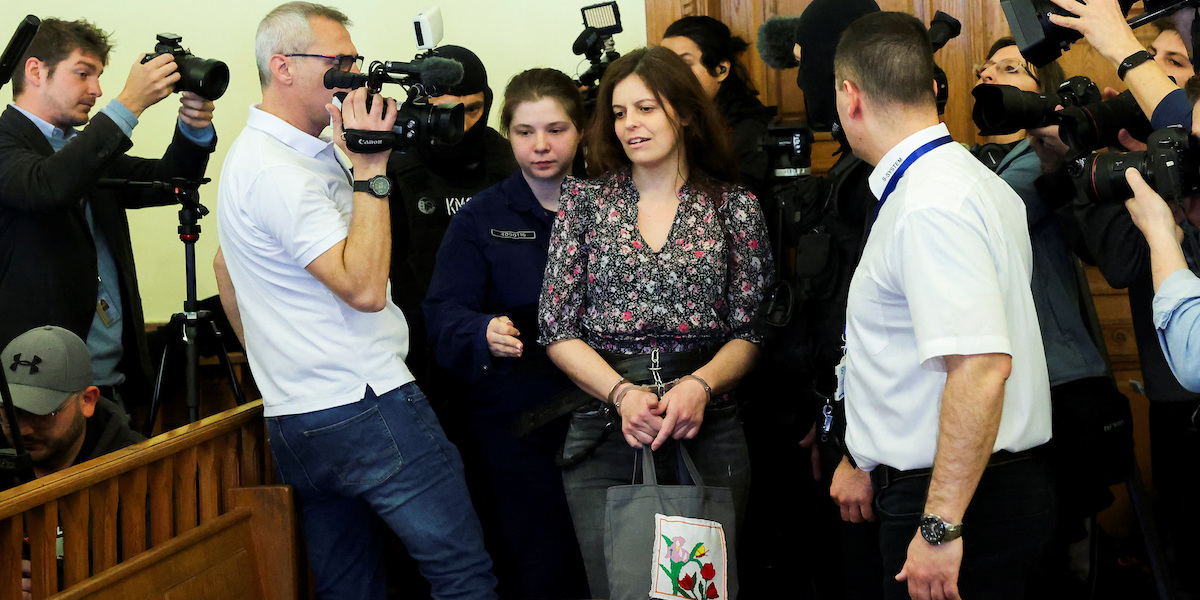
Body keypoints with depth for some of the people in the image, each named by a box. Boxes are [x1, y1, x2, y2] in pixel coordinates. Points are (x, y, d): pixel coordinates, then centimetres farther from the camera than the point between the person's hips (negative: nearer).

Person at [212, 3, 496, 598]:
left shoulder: (252, 155, 17)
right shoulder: (278, 170, -17)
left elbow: (226, 268, 30)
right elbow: (364, 288, -23)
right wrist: (371, 171, -17)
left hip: (296, 425, 10)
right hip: (366, 409, -10)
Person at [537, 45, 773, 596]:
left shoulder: (735, 208, 4)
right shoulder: (585, 200, 5)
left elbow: (750, 332, 2)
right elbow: (557, 328, 1)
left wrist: (700, 386, -17)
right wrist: (622, 393, -13)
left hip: (708, 432, 0)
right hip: (603, 433, 0)